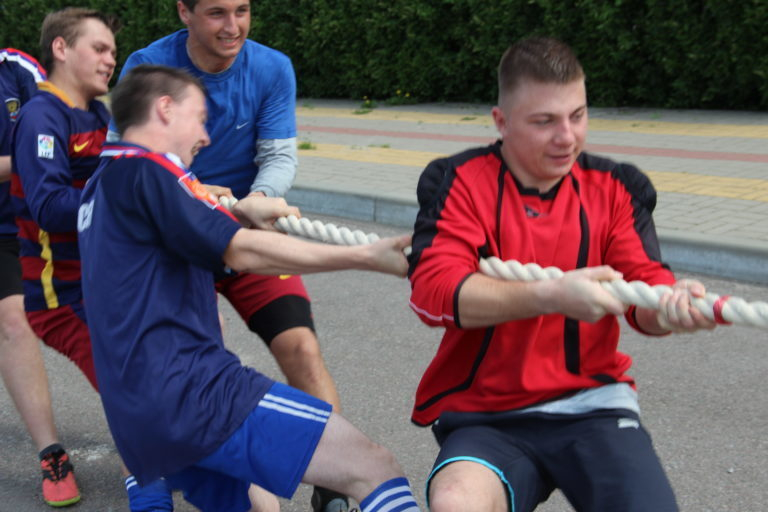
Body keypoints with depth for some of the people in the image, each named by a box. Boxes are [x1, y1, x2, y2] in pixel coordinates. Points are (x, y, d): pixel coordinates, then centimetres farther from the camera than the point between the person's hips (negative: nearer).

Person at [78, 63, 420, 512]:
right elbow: (243, 253, -18)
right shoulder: (145, 169, -8)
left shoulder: (100, 185, 20)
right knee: (373, 468, -14)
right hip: (193, 388, -10)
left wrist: (239, 211, 23)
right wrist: (367, 257, -20)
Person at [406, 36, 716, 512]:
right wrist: (552, 296, -31)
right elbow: (432, 290, -18)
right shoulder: (459, 182, -4)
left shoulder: (616, 187, 5)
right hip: (485, 417, -2)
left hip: (592, 403, 3)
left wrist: (672, 303, -29)